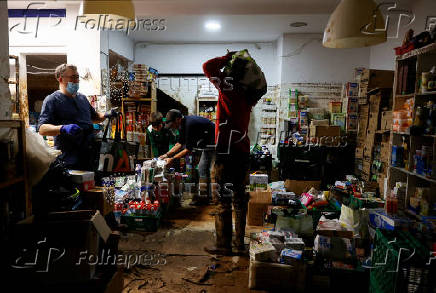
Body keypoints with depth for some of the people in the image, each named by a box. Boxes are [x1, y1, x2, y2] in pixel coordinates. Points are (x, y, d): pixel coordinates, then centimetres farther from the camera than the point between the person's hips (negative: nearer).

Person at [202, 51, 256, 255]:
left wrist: (227, 58, 8)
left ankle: (223, 245, 8)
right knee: (240, 197, 14)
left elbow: (208, 66, -6)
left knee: (223, 199, 0)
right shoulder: (246, 95, 12)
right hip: (243, 151, 8)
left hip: (227, 150, -8)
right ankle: (240, 242, 24)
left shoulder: (230, 87, -8)